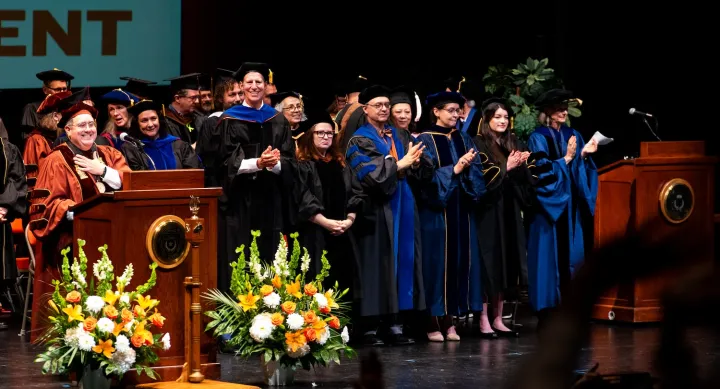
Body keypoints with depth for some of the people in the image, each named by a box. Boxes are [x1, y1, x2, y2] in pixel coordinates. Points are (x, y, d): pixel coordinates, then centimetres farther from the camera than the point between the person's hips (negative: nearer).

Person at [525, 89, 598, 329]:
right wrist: (566, 159, -19)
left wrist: (584, 155, -7)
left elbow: (581, 171, 11)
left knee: (571, 256, 3)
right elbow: (542, 171, -14)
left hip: (570, 206, 6)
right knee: (549, 257, -7)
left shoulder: (573, 136, 13)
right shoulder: (538, 138, -4)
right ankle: (545, 315, -4)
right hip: (548, 207, -6)